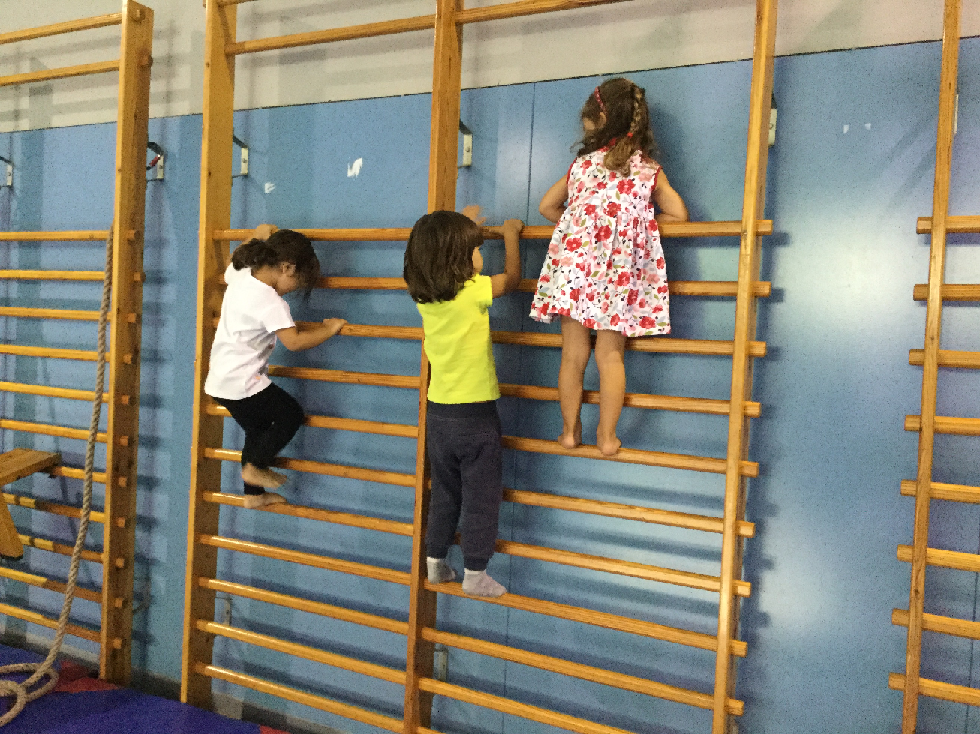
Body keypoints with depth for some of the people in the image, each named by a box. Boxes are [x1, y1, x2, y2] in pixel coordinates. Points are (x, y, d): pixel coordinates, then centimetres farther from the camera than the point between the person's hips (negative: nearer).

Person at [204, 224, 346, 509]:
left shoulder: (239, 275, 4)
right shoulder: (269, 301, -23)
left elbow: (235, 261, 30)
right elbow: (294, 341, -30)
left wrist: (257, 237, 34)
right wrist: (330, 328, -17)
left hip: (221, 380, 9)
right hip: (242, 383, -9)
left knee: (258, 428, 21)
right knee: (291, 415, 7)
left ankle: (254, 493, 31)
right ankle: (255, 467, 14)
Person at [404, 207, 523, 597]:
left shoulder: (424, 296, 0)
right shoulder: (473, 292, -17)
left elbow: (438, 258, 22)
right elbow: (512, 277, 1)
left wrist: (462, 226, 29)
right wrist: (510, 235, 16)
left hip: (438, 412, 6)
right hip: (475, 413, -6)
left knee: (444, 493, 20)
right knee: (481, 495, 6)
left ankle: (435, 562, 29)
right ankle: (474, 573, 13)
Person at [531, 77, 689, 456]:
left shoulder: (581, 165, 9)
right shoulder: (649, 170, 6)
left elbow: (547, 206, 18)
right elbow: (678, 215, 3)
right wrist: (636, 219, 16)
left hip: (573, 267, 0)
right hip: (618, 275, 0)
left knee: (573, 354, 7)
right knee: (610, 355, 5)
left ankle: (570, 430, 16)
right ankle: (607, 436, 7)